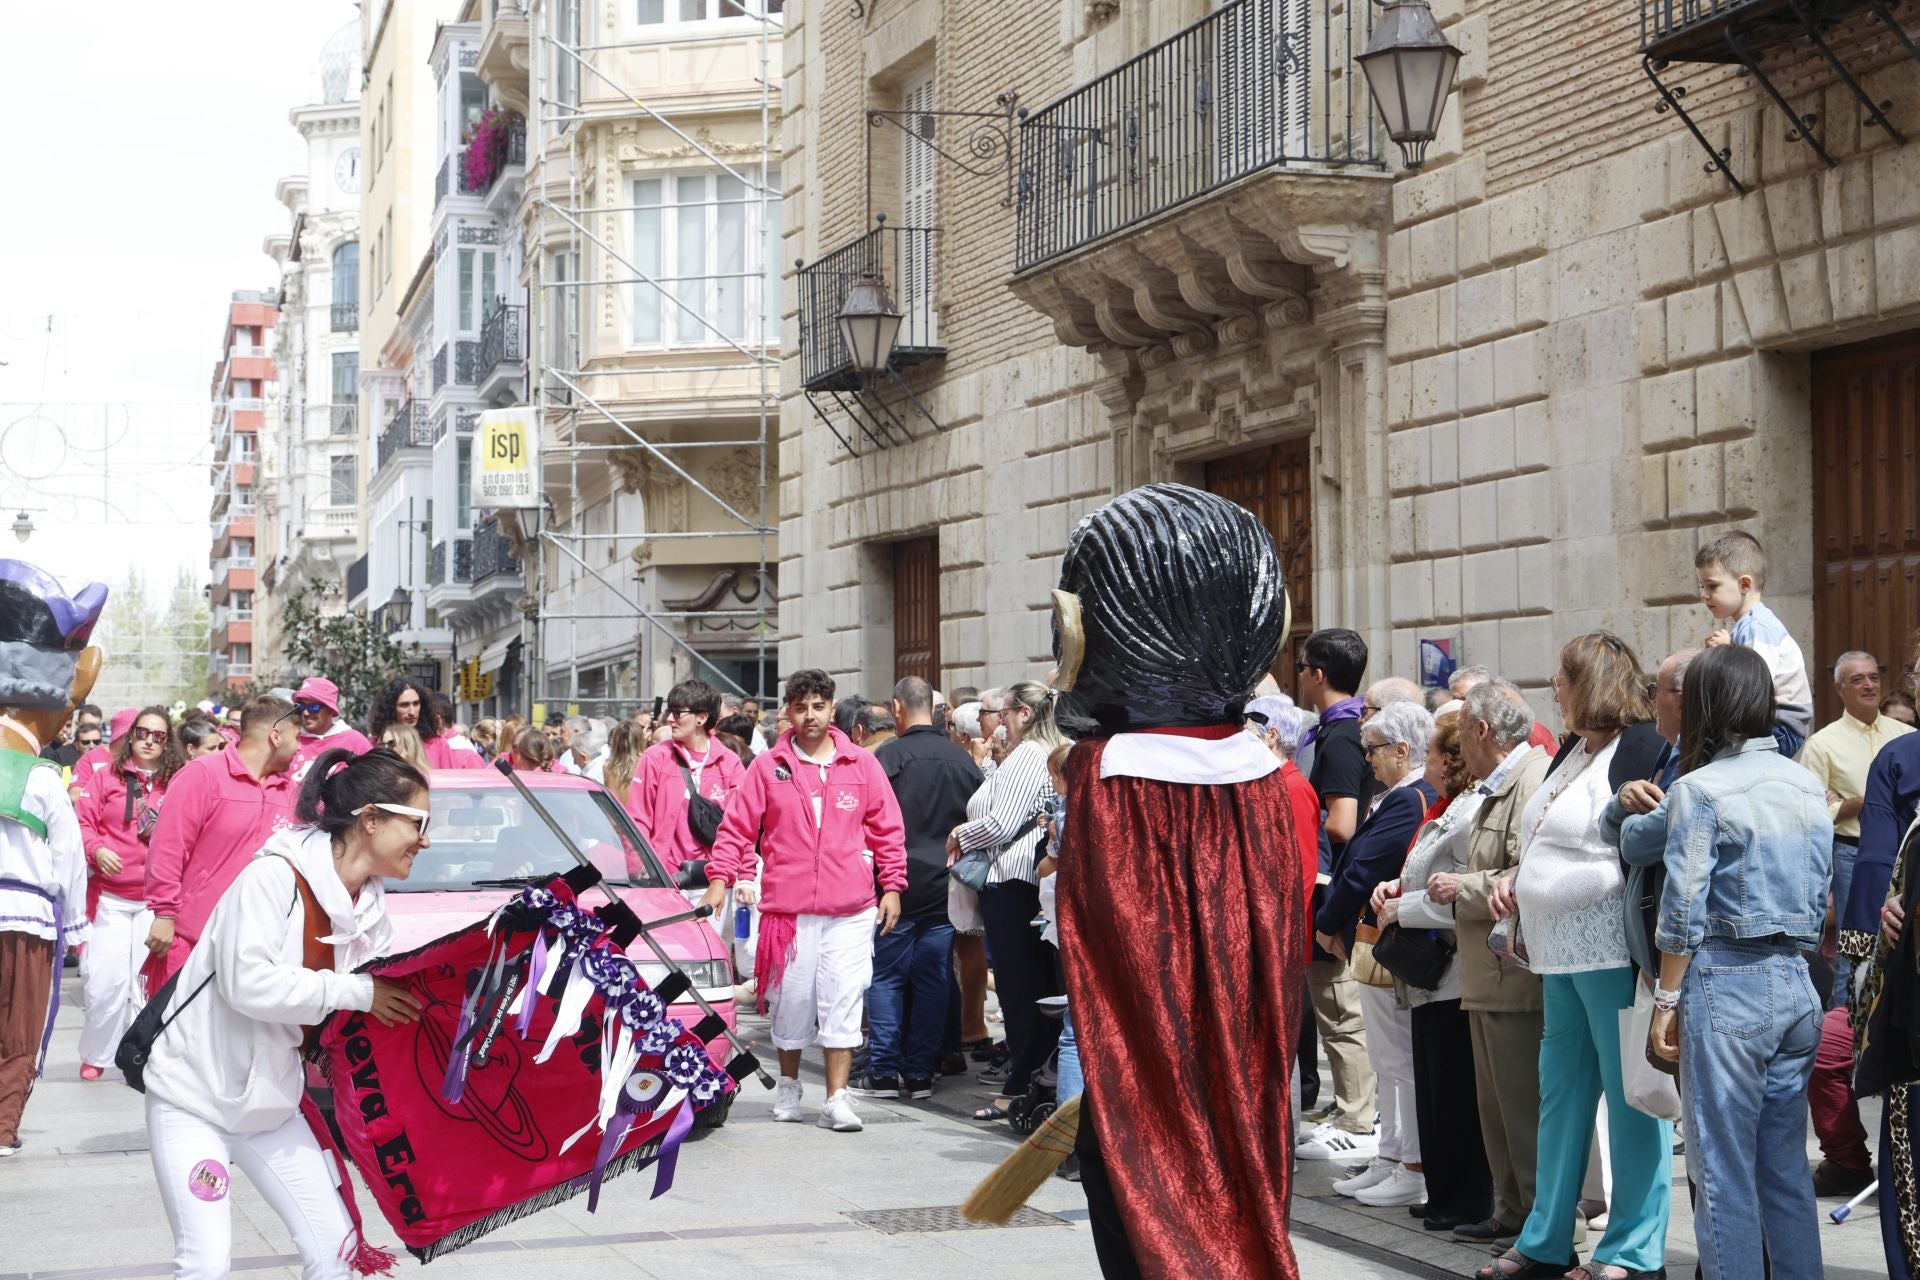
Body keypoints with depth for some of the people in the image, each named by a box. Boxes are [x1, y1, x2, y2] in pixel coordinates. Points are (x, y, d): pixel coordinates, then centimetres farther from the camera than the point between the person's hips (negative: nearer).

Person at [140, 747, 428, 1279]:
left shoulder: (370, 911, 1)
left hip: (272, 1102, 7)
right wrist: (356, 992, -25)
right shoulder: (274, 877, -21)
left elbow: (388, 1005, 1)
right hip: (194, 1093, -7)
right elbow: (248, 984, -30)